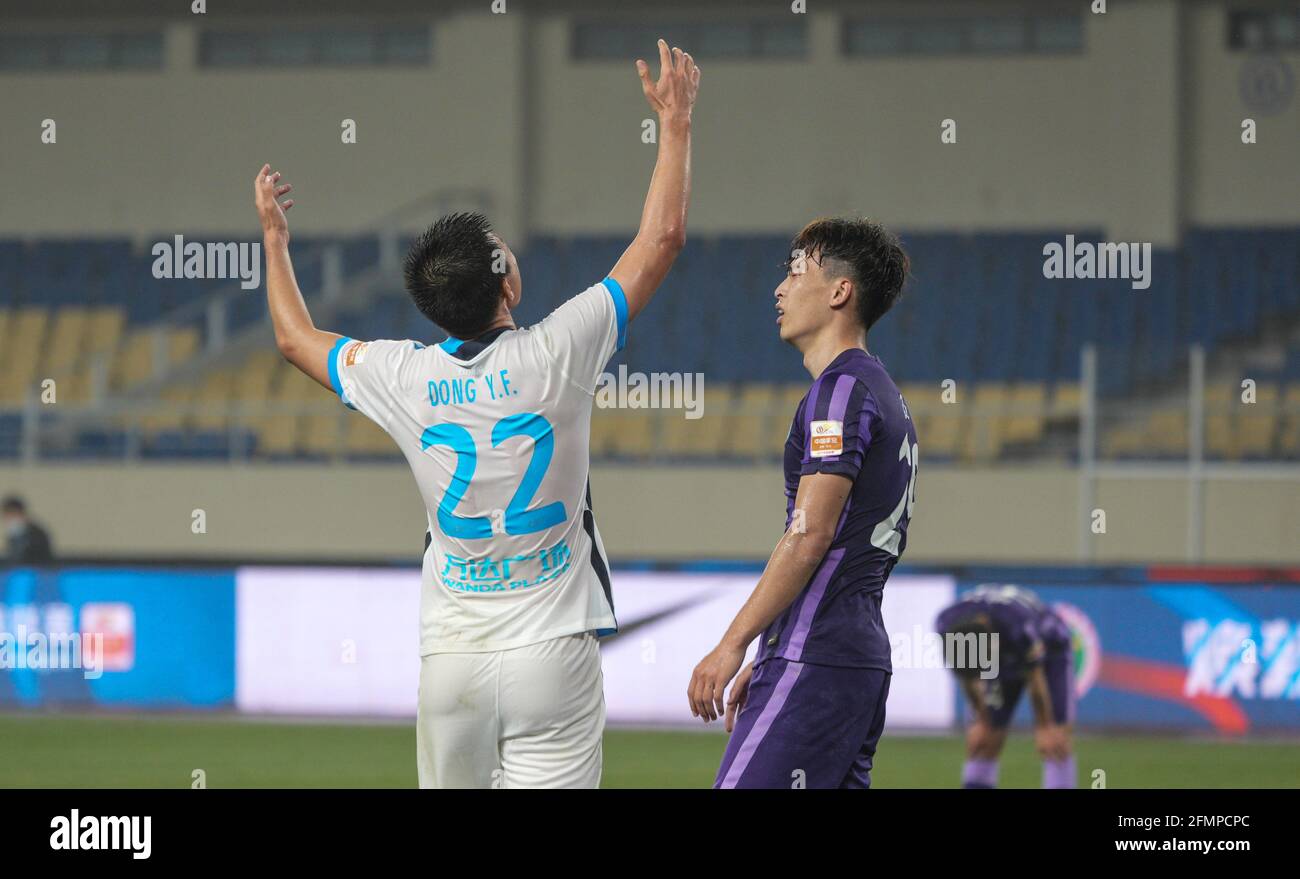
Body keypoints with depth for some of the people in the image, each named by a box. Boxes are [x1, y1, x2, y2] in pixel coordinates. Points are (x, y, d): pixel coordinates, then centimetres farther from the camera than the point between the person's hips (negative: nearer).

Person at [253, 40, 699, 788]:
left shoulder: (404, 378, 0)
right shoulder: (553, 356, -9)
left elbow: (297, 338, 21)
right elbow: (662, 238, -2)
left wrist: (274, 237, 36)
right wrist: (676, 121, 9)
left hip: (451, 660, 3)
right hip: (551, 652, -3)